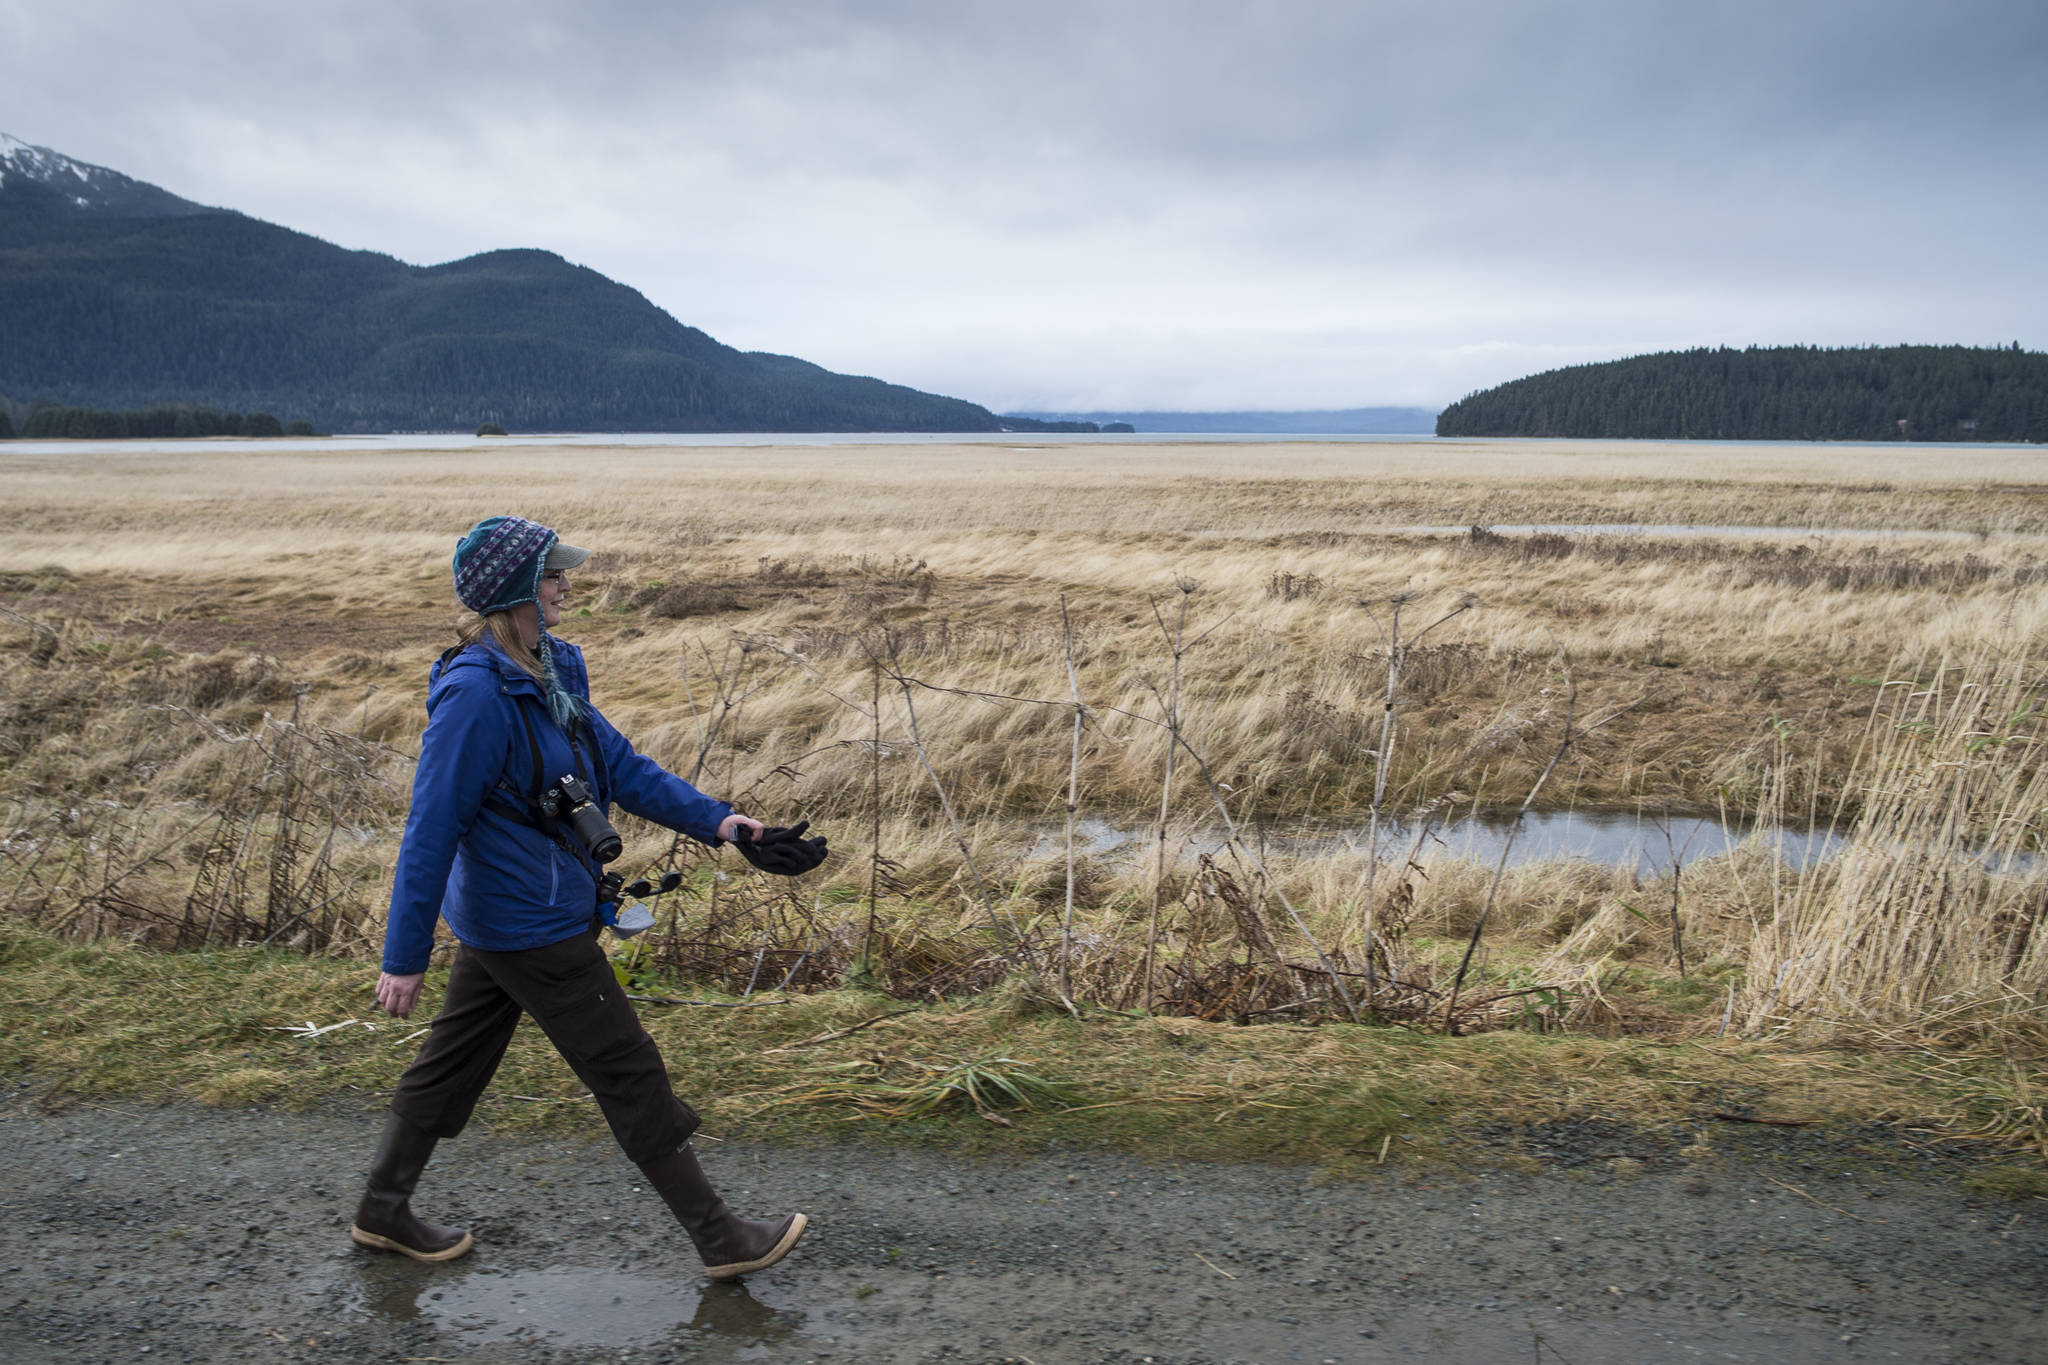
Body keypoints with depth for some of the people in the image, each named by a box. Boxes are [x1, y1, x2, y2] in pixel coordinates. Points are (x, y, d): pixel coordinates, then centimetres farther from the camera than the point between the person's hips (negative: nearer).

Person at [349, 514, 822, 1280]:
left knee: (453, 1061, 22)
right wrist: (404, 958, -19)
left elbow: (621, 765, 7)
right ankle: (722, 1240, 14)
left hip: (500, 920, 9)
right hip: (533, 929, -9)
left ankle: (383, 1212, 41)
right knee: (631, 1077, 1)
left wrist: (719, 823, -1)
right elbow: (431, 830, -23)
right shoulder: (476, 694, -25)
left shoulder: (549, 671, 4)